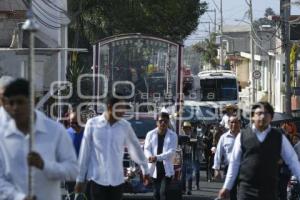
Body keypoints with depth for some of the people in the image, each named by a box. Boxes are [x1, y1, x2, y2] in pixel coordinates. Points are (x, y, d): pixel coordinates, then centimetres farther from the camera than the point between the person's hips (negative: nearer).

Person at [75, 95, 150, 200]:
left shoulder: (125, 126, 2)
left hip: (117, 180, 2)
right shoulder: (92, 124, -4)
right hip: (97, 179, -2)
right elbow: (84, 153, 0)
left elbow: (135, 147, 15)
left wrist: (145, 169, 22)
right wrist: (80, 178, 2)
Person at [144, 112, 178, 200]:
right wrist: (150, 157, -25)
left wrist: (157, 157, -26)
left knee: (163, 192, -13)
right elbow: (146, 149, 0)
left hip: (167, 169, -2)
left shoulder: (173, 135, -1)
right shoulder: (150, 134, 4)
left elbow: (172, 151, -11)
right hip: (155, 169, 2)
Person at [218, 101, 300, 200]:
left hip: (270, 190, 1)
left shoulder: (279, 137, 4)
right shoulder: (242, 136, 2)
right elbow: (234, 163, 8)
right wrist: (227, 187, 9)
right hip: (246, 189, -1)